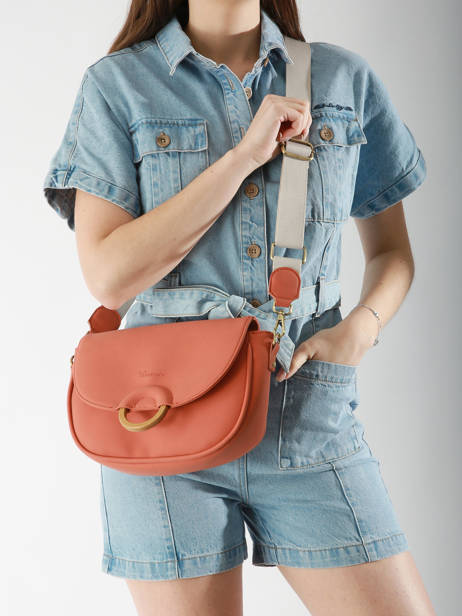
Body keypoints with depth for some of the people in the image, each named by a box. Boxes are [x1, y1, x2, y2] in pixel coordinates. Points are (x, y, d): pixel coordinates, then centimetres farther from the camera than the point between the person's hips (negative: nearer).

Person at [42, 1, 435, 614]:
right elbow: (109, 276, -10)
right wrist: (244, 156, -12)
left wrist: (360, 327, -5)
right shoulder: (116, 85, 1)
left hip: (311, 417, 2)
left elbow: (392, 250, 16)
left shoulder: (346, 79, 8)